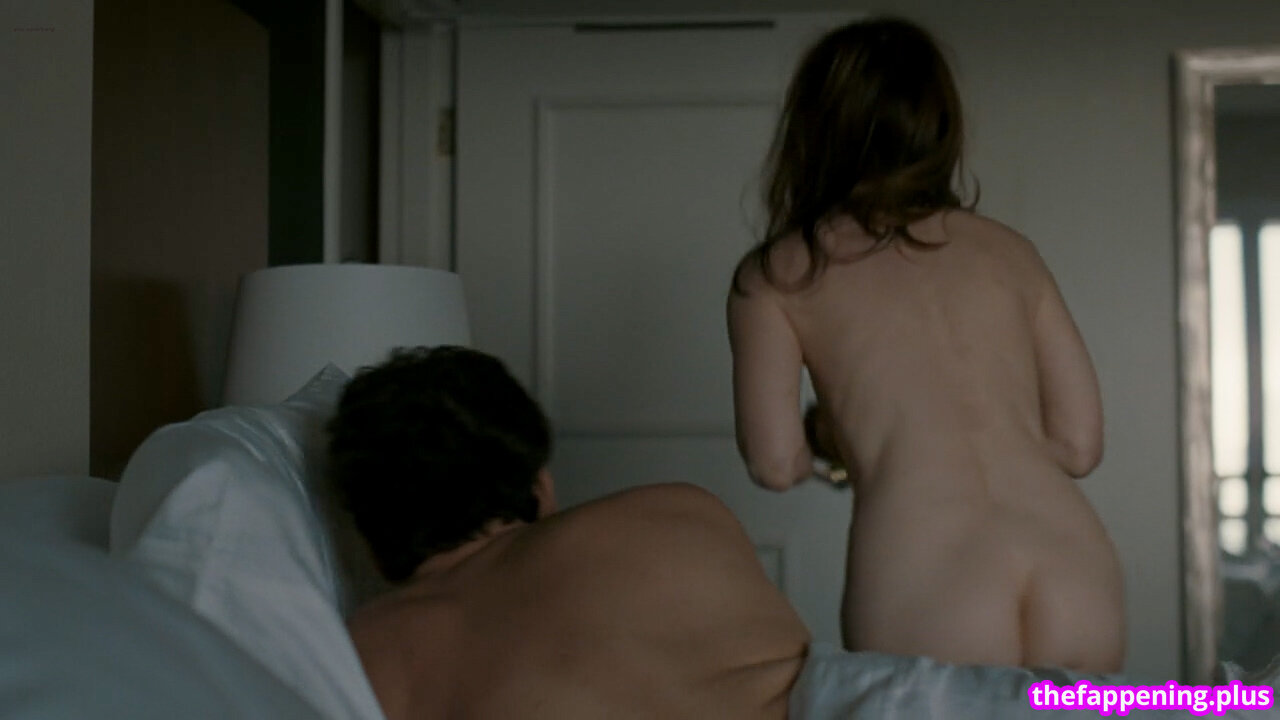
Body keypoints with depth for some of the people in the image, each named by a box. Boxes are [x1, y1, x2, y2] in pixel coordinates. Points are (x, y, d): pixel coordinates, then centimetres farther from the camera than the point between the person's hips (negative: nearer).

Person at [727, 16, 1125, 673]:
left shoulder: (775, 274, 10)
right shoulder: (1010, 250, 18)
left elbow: (776, 462, 1)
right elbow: (1079, 444, 15)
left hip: (927, 594, -3)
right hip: (1080, 576, 4)